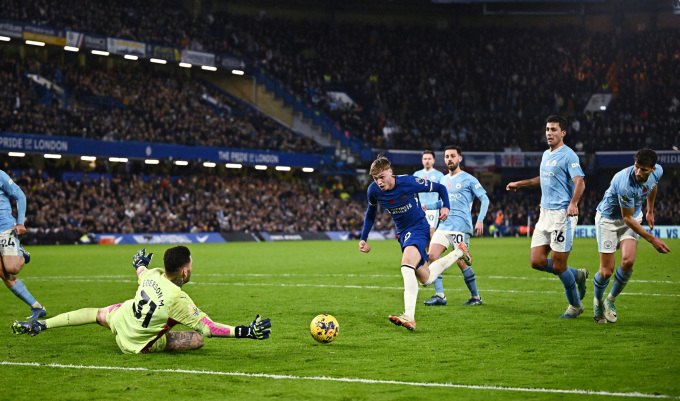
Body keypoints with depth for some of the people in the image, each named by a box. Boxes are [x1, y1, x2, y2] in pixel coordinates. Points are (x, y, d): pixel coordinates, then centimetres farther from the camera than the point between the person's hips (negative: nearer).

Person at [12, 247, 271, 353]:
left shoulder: (153, 274, -13)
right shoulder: (178, 299, -32)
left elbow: (141, 273, 14)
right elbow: (208, 328, -28)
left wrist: (140, 263, 38)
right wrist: (246, 332, -28)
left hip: (119, 319, 6)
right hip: (136, 344, -6)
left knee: (97, 313, 36)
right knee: (197, 339, -8)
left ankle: (39, 325, 38)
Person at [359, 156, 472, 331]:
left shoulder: (409, 182, -20)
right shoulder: (373, 190, -9)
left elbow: (439, 188, -5)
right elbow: (371, 213, 13)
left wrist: (446, 206, -22)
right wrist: (363, 238, 8)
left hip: (419, 227, -6)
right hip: (403, 233, 6)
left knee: (407, 264, -33)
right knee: (426, 279, 13)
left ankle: (409, 317, -39)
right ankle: (458, 253, 39)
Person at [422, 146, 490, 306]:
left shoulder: (468, 179, 0)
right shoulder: (443, 180, 18)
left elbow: (485, 199, -2)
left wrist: (480, 220, -12)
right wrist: (427, 206, 13)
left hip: (461, 226, -6)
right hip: (444, 225, 6)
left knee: (461, 262, -8)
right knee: (432, 255, -10)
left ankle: (476, 297, 8)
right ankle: (440, 295, -7)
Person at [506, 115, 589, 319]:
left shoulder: (568, 155, -9)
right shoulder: (546, 155, 17)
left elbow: (579, 182, -21)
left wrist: (573, 203, -38)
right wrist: (519, 184, 37)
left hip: (562, 214, -8)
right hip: (545, 214, 8)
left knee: (558, 265, -6)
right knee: (537, 261, 0)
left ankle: (575, 305, 15)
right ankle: (577, 275, 22)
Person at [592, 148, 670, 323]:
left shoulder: (657, 172, -16)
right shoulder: (625, 183, -36)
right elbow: (627, 218, -26)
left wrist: (650, 211, 21)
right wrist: (652, 239, -24)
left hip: (633, 215, 5)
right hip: (608, 218, -5)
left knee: (628, 261, -17)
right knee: (606, 271, -7)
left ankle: (611, 300, 8)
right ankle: (597, 301, 26)